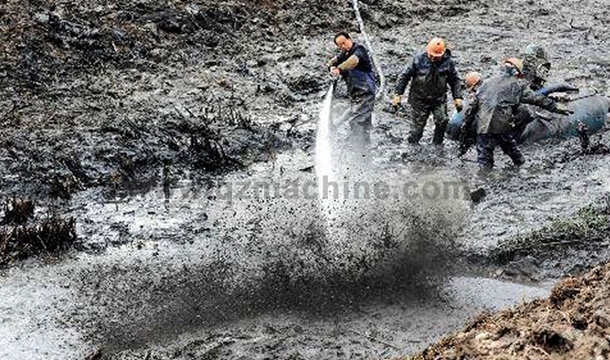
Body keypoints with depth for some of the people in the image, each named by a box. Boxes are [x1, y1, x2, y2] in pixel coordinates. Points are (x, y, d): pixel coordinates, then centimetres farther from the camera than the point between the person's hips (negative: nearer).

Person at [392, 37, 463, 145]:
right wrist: (398, 93, -5)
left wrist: (457, 97, -3)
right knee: (417, 128, 4)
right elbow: (405, 76, -4)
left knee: (442, 121, -15)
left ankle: (437, 144, 5)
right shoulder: (419, 59, -11)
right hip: (419, 100, -1)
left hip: (439, 100, 1)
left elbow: (455, 80, 6)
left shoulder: (448, 62, -6)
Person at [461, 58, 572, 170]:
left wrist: (466, 123, 25)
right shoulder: (518, 85, 9)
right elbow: (537, 99, 8)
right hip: (502, 126, -2)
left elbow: (474, 105, 19)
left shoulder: (488, 83, 19)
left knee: (485, 155, 4)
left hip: (483, 126, 2)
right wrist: (556, 108, 15)